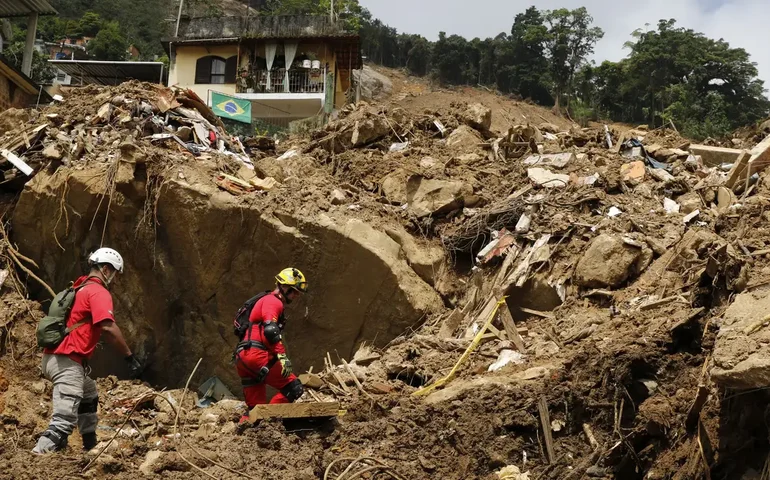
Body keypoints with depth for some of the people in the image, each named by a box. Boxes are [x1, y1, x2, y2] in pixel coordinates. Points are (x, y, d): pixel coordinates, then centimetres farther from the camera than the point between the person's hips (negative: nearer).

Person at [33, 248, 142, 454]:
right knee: (65, 419, -17)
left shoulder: (79, 288, 19)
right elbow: (108, 327, -23)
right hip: (66, 361, -10)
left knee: (89, 396, 32)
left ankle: (90, 445, 41)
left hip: (54, 357, 10)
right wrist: (130, 357, -19)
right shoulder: (99, 292, -9)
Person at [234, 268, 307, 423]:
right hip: (256, 354, -10)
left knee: (255, 407, 12)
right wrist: (282, 356, -26)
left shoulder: (268, 301, 29)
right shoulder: (273, 302, -3)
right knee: (294, 388, -10)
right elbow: (270, 330, -20)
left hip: (243, 357, 10)